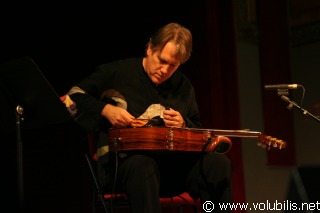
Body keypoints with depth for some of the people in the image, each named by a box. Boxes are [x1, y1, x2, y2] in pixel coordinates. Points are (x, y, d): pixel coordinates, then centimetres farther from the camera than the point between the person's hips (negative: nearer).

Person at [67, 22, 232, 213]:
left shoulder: (184, 86, 15)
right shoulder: (117, 72, 2)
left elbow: (198, 132, 24)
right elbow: (73, 97, 7)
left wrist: (183, 125, 0)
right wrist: (105, 110, -8)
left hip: (170, 162, 4)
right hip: (121, 161, -4)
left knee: (219, 163, -22)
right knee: (142, 166, -43)